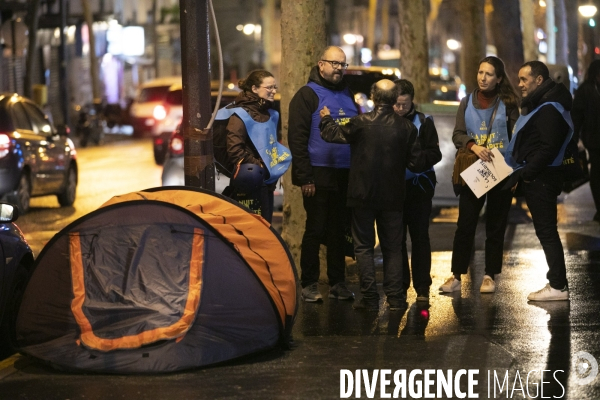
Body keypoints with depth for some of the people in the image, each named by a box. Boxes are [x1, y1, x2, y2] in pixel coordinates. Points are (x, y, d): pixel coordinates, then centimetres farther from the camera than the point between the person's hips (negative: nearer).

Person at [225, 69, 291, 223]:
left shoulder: (271, 115, 15)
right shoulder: (240, 115, -10)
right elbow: (234, 151, -20)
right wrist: (258, 166, -18)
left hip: (266, 184, 8)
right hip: (249, 186, -8)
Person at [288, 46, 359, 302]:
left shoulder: (349, 95, 15)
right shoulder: (308, 95, -3)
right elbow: (297, 138, -9)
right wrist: (305, 177, -15)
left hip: (345, 176, 5)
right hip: (319, 176, -5)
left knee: (339, 231, 9)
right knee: (315, 230, -1)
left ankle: (337, 283, 16)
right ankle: (309, 284, 6)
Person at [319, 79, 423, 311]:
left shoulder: (361, 122, -12)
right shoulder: (406, 127, -5)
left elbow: (332, 135, 1)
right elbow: (416, 163, -2)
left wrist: (326, 118, 21)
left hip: (363, 195, -2)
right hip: (393, 196, 2)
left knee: (364, 246, 7)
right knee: (393, 248, 11)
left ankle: (369, 298, 3)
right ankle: (396, 297, 8)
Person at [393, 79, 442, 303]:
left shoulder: (423, 122, -1)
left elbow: (435, 154, -4)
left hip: (418, 186, -1)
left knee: (419, 237, 2)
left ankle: (422, 287, 6)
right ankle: (399, 284, 15)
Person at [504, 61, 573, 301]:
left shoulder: (549, 109, -17)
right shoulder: (539, 105, 17)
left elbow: (548, 148, -24)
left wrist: (524, 173, -20)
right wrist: (521, 173, 10)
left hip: (540, 179, -11)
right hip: (535, 178, 11)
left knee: (546, 231, -6)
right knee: (545, 230, 12)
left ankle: (558, 286, -3)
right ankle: (557, 282, 17)